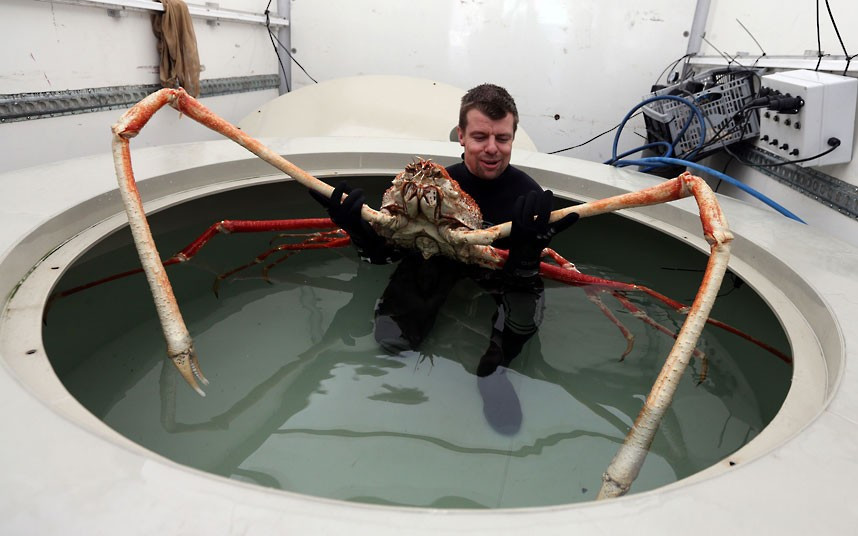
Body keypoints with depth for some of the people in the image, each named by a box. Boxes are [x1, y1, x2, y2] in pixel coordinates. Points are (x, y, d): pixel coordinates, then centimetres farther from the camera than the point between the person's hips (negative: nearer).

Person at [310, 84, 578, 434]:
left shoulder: (527, 195, -19)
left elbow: (518, 283, -25)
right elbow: (383, 252, -11)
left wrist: (530, 244, -45)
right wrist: (357, 228, -32)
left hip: (498, 276, 0)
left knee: (529, 297, -32)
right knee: (391, 337, -22)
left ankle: (493, 367, -4)